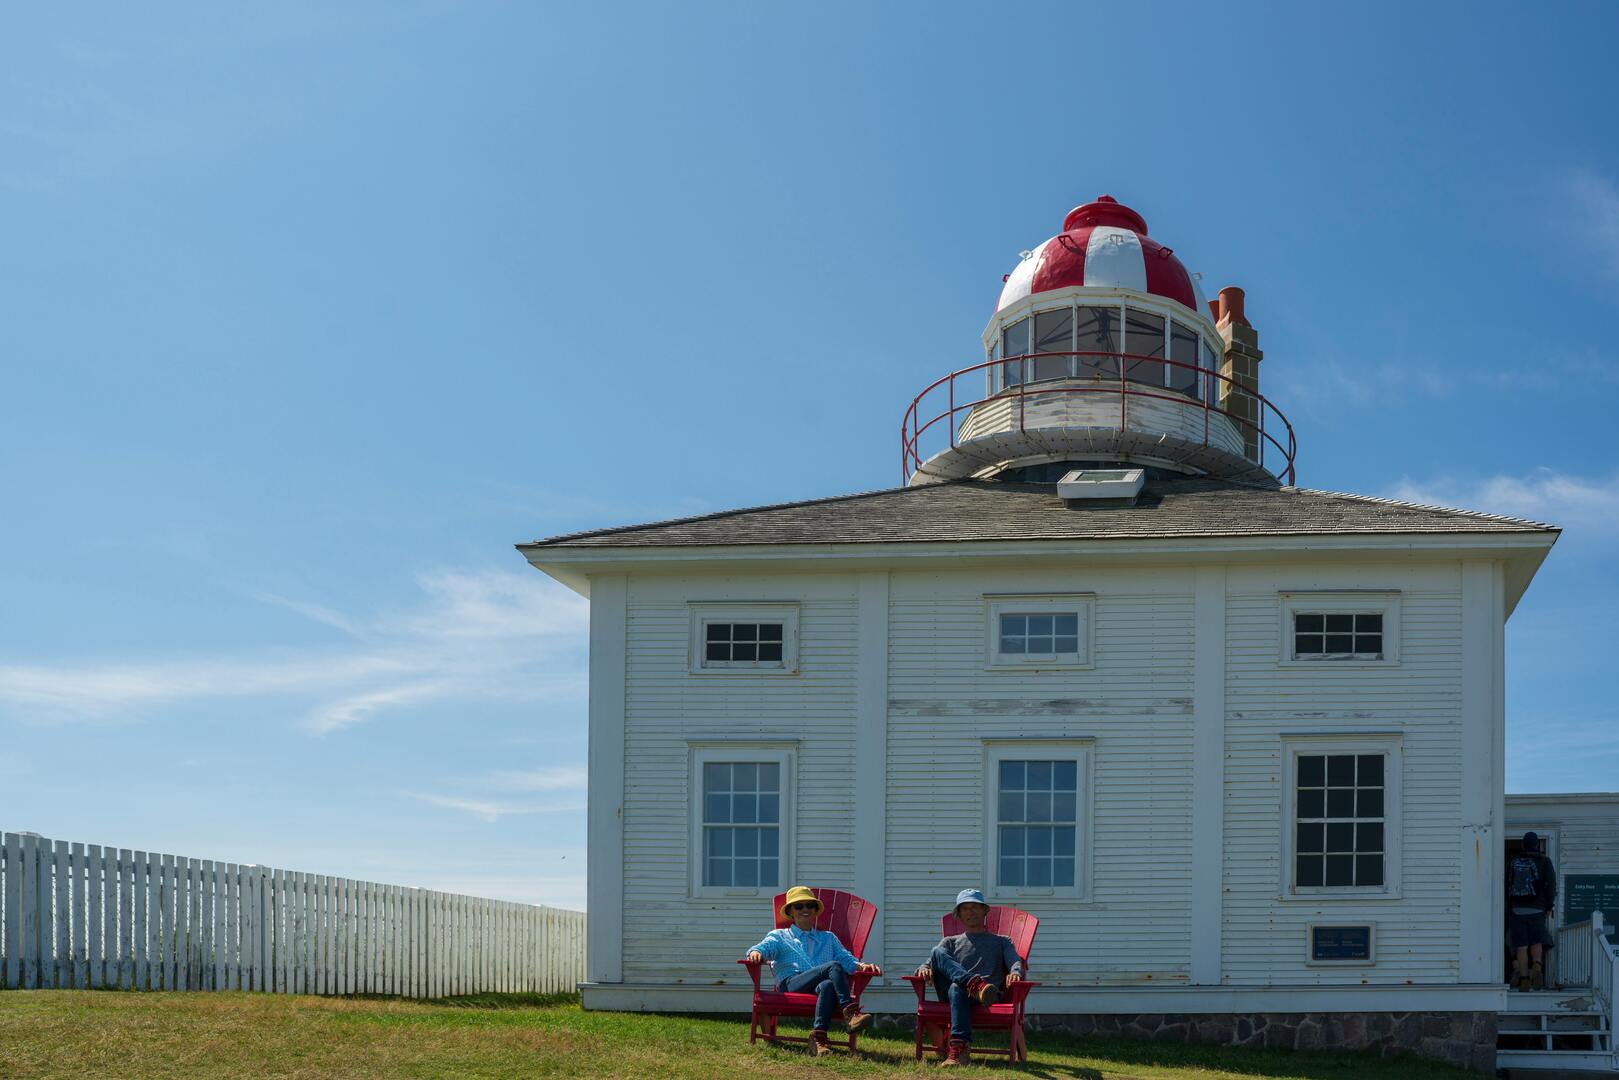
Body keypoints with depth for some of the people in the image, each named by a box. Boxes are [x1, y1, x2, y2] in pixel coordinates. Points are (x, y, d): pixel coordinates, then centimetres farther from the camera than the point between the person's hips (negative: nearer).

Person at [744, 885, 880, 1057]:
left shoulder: (828, 938, 35)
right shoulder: (779, 936, 27)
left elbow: (846, 958, 23)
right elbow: (765, 947, 7)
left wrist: (862, 966, 1)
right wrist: (756, 953, -18)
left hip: (820, 985, 2)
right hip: (791, 985, -2)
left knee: (827, 986, -39)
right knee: (833, 966, -29)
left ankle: (818, 1036, -49)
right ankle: (850, 1012, -39)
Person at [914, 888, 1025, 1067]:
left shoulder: (1002, 942, 28)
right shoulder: (951, 943, 32)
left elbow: (1016, 962, 8)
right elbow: (929, 964, 19)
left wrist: (1015, 973, -18)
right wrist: (924, 970, -8)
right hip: (949, 995, 2)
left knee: (957, 989, -40)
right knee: (937, 952, -25)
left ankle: (959, 1047, -57)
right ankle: (975, 984, -48)